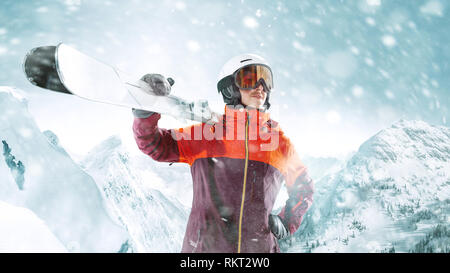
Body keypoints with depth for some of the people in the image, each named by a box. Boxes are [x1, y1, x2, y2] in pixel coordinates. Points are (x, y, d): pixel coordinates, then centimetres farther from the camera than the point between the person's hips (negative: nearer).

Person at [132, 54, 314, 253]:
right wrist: (146, 108, -12)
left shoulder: (280, 142, 9)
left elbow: (304, 189, 23)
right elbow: (155, 145, 4)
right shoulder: (206, 133, 4)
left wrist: (286, 224, 10)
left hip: (260, 248, 2)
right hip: (203, 246, -2)